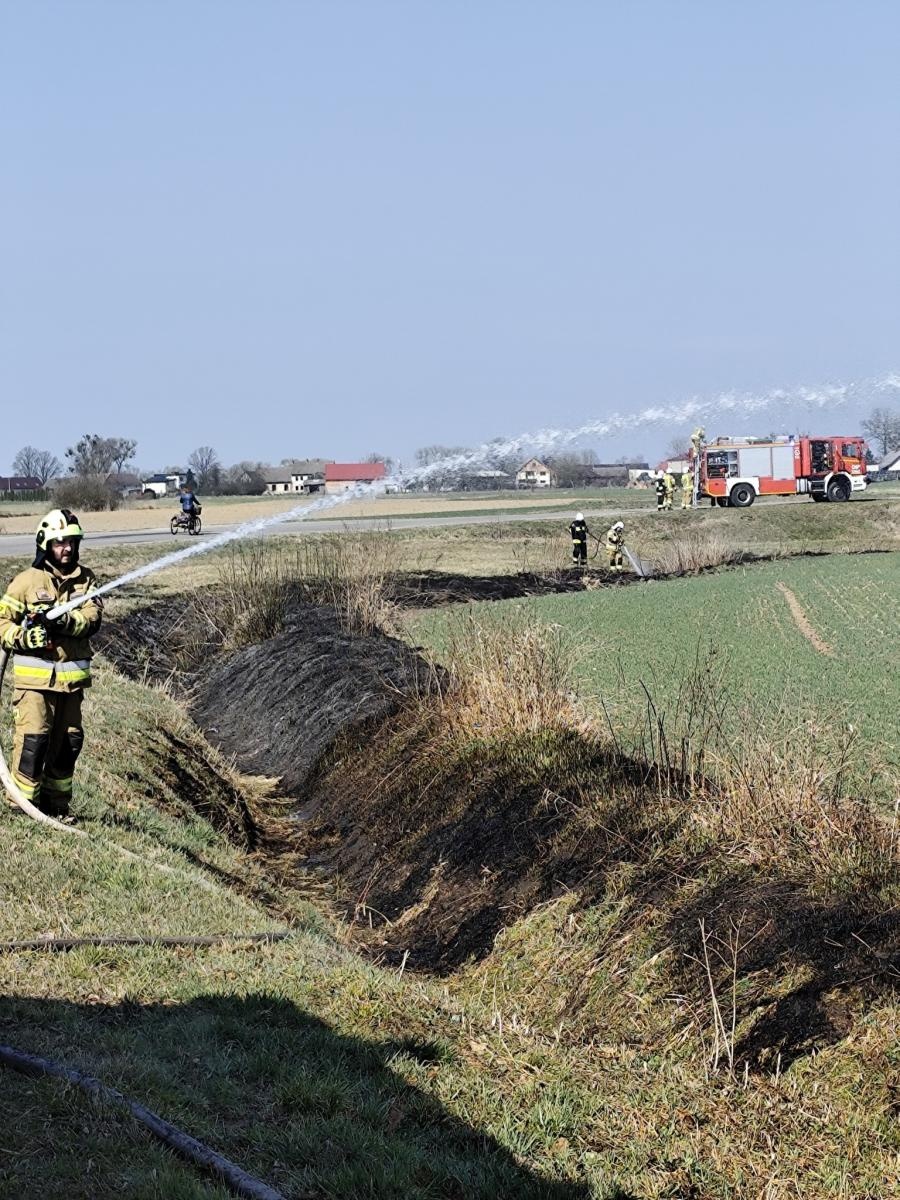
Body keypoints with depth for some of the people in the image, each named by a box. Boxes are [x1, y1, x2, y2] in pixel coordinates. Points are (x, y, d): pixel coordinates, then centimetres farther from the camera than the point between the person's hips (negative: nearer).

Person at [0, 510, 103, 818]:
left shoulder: (86, 579, 7)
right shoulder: (27, 581, -3)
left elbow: (92, 618, -8)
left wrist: (63, 620, -26)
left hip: (72, 676, 4)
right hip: (35, 675, -4)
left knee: (68, 742, 11)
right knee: (32, 740, -11)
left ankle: (56, 808, 24)